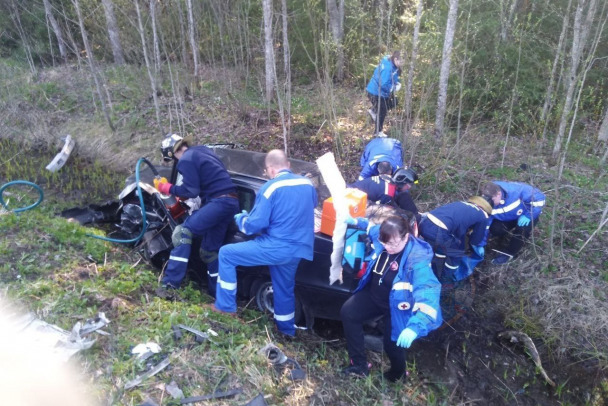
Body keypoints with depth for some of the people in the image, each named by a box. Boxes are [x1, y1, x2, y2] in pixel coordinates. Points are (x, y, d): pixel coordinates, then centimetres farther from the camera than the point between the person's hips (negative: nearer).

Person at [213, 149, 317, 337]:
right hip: (298, 249, 7)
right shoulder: (307, 184, 7)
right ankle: (286, 329, 40)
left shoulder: (271, 187, -12)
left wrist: (240, 218, 9)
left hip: (277, 247, -7)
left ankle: (226, 306, 14)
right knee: (284, 287, 26)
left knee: (226, 254, 6)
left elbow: (254, 224, -12)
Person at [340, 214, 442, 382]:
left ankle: (398, 373, 49)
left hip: (396, 306, -6)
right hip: (374, 294, 6)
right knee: (347, 312, -1)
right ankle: (359, 364, 15)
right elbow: (372, 227, 9)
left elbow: (428, 292, -51)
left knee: (392, 344, 8)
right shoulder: (382, 236, -18)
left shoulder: (417, 260, -39)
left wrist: (415, 326, -62)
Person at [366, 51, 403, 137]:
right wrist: (394, 88, -19)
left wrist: (397, 83, -2)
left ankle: (373, 111, 29)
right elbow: (384, 84, -33)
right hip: (376, 92, -9)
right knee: (382, 112, 3)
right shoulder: (387, 68, -30)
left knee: (392, 103, 19)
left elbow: (393, 78, 17)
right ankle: (378, 132, 19)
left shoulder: (392, 65, 0)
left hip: (381, 91, 9)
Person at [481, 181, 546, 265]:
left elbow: (538, 197, -28)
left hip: (529, 211, -3)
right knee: (495, 229, -21)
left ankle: (509, 253, -13)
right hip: (512, 216, 4)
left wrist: (528, 216, -31)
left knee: (523, 227, -33)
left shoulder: (515, 191, -39)